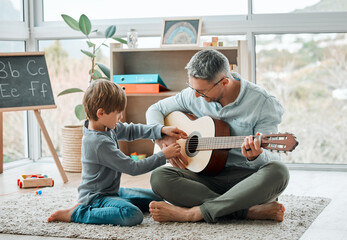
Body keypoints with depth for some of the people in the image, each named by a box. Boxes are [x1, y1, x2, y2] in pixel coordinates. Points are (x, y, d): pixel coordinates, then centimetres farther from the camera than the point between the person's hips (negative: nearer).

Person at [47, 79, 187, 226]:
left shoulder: (106, 127, 1)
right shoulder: (100, 144, -27)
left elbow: (129, 131, 17)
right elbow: (133, 168, -22)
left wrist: (162, 130, 6)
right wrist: (163, 156, -13)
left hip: (111, 191, 11)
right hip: (95, 196, -10)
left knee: (156, 199, 17)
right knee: (133, 215, -36)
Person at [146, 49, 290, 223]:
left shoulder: (262, 103, -11)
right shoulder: (194, 95, 1)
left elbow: (269, 159, -12)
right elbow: (155, 109, 15)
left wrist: (255, 156, -36)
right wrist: (163, 140, -4)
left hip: (246, 177, -3)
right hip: (208, 175, 3)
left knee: (278, 172, -38)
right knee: (159, 178, -25)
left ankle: (191, 213, -34)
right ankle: (253, 211, -30)